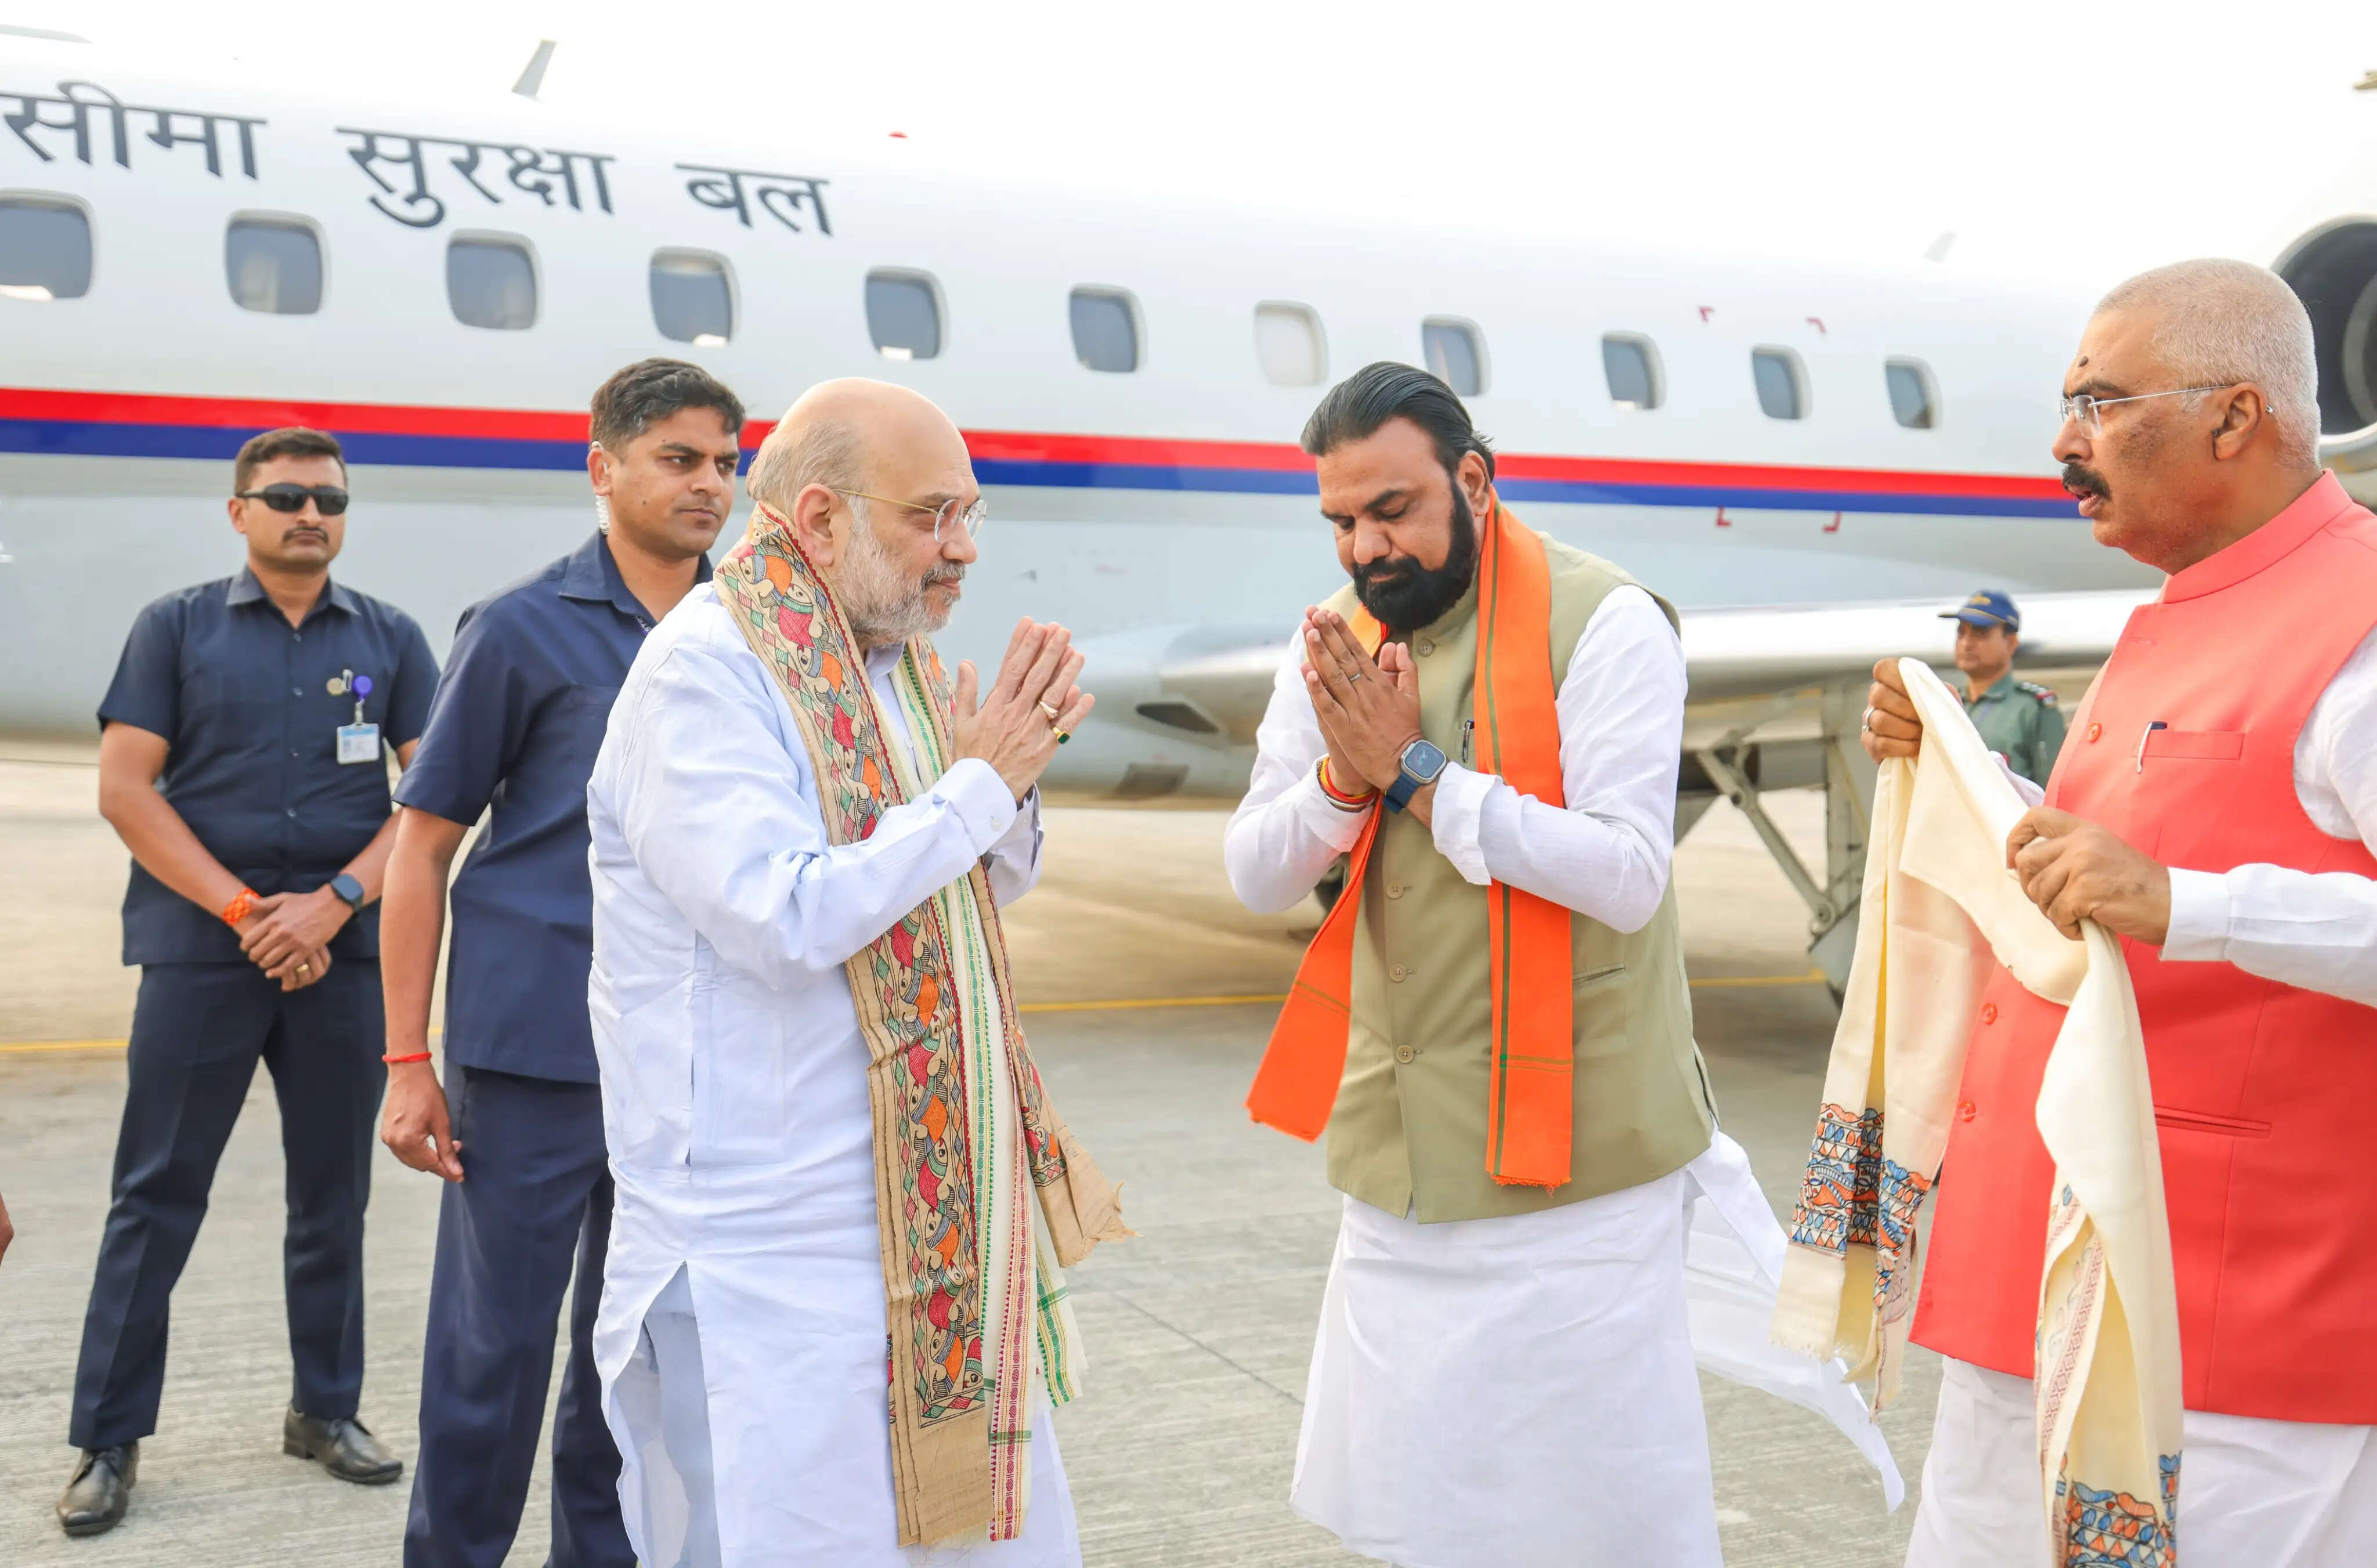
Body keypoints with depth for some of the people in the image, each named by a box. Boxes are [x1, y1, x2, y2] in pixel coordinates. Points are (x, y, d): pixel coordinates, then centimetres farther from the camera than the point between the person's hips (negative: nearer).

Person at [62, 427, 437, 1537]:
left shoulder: (389, 639, 9)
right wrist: (244, 910, -10)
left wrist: (336, 900, -10)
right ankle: (108, 1440, 11)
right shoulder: (176, 628, 5)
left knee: (334, 1196, 9)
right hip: (200, 948, -2)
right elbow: (125, 788, -2)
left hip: (344, 949, 2)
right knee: (157, 1197, 2)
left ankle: (326, 1410, 23)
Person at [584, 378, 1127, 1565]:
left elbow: (985, 891, 19)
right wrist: (978, 786, -16)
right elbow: (786, 921, -25)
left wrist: (1010, 786, -2)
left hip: (940, 1221, 8)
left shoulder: (893, 659, 11)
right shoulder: (703, 672, -14)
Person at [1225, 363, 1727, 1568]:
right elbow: (1255, 877, 4)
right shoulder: (1335, 640, 7)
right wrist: (1341, 778, -15)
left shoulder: (1602, 622, -12)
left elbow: (1628, 876, -21)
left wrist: (1414, 771, -21)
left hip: (1568, 1145, -5)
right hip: (1399, 1150, 6)